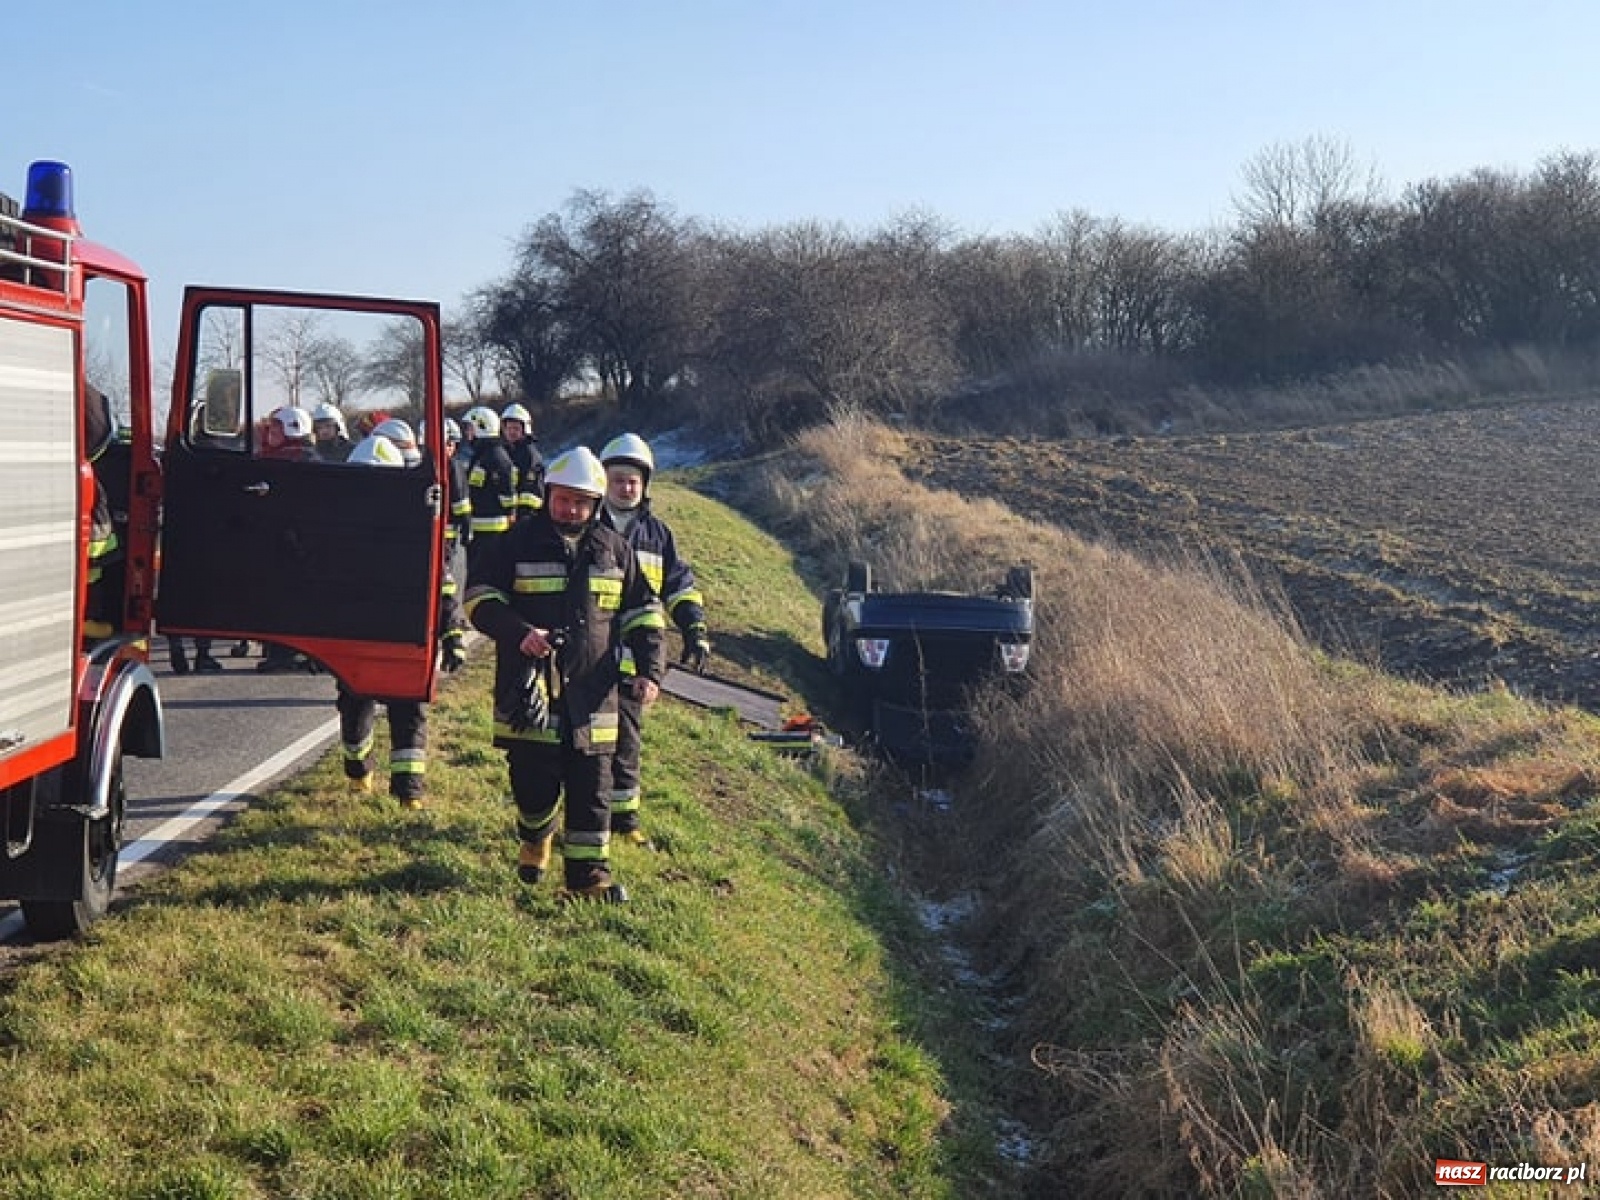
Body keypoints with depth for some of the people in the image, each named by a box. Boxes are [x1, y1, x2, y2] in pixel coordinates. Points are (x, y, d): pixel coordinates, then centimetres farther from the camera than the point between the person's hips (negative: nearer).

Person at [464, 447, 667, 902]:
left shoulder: (613, 549, 9)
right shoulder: (519, 541, 1)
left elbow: (643, 612, 13)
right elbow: (479, 596, -1)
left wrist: (650, 670, 2)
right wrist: (519, 632, -18)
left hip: (591, 693, 2)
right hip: (529, 689, -2)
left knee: (591, 787, 3)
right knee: (534, 782, 3)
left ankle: (588, 873, 11)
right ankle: (534, 836, 35)